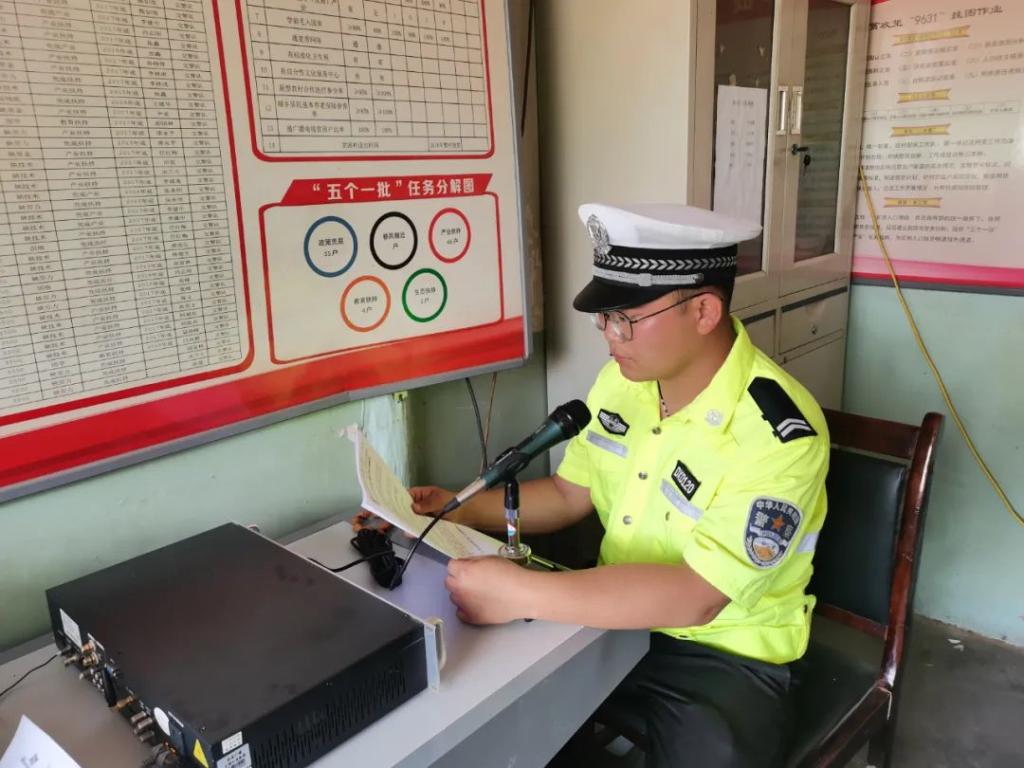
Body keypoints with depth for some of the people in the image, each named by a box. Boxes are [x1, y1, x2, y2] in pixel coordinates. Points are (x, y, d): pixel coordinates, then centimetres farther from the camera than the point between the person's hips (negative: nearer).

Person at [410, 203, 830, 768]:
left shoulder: (779, 433, -25)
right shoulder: (621, 379, -4)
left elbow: (695, 596, -30)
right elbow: (569, 494, 8)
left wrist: (522, 594, -35)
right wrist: (462, 511, -5)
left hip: (723, 654, -5)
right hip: (615, 617, 5)